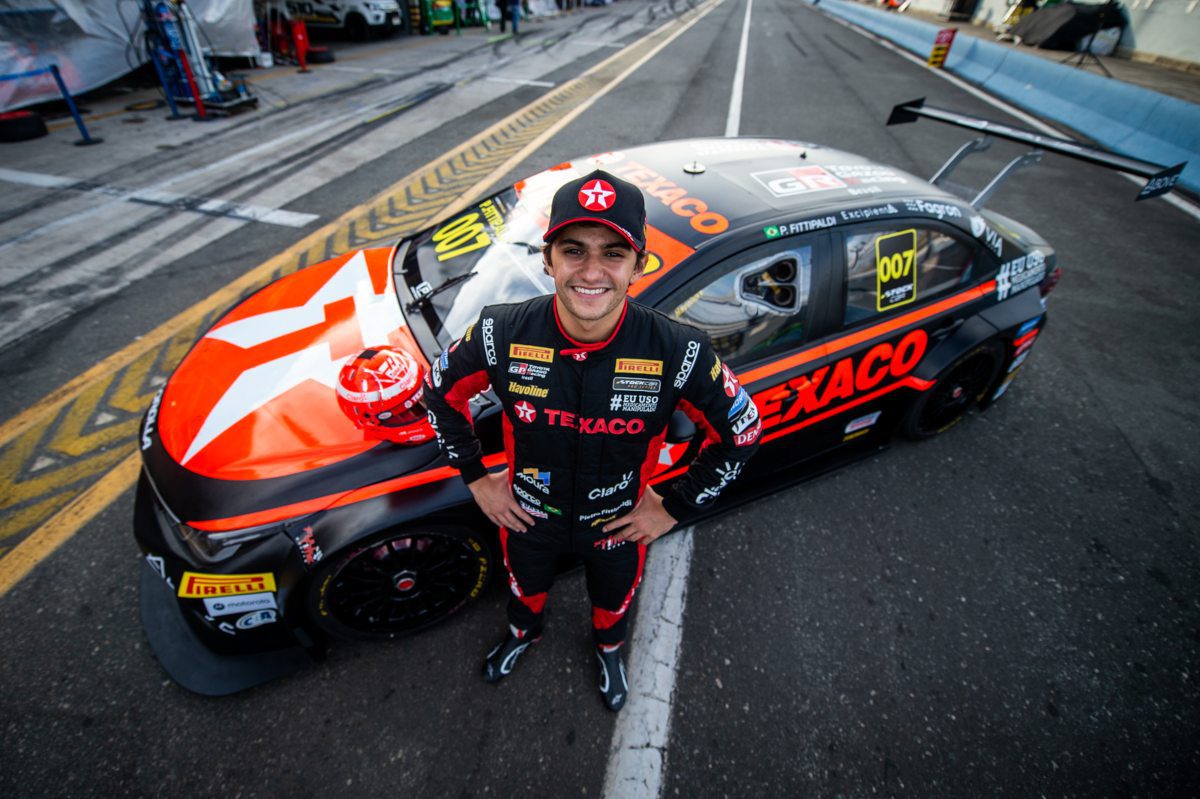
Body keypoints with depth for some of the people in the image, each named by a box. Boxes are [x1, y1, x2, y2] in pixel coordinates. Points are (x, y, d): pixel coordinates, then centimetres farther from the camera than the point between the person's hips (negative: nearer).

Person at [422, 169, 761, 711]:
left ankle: (609, 648, 70)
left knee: (612, 603, 32)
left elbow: (740, 433, -13)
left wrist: (675, 509, -10)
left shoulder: (679, 353, -31)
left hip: (618, 525, 0)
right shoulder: (502, 334, -27)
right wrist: (476, 478, -5)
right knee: (526, 589, 33)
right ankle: (523, 633, 71)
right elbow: (440, 392, -7)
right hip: (526, 516, 1)